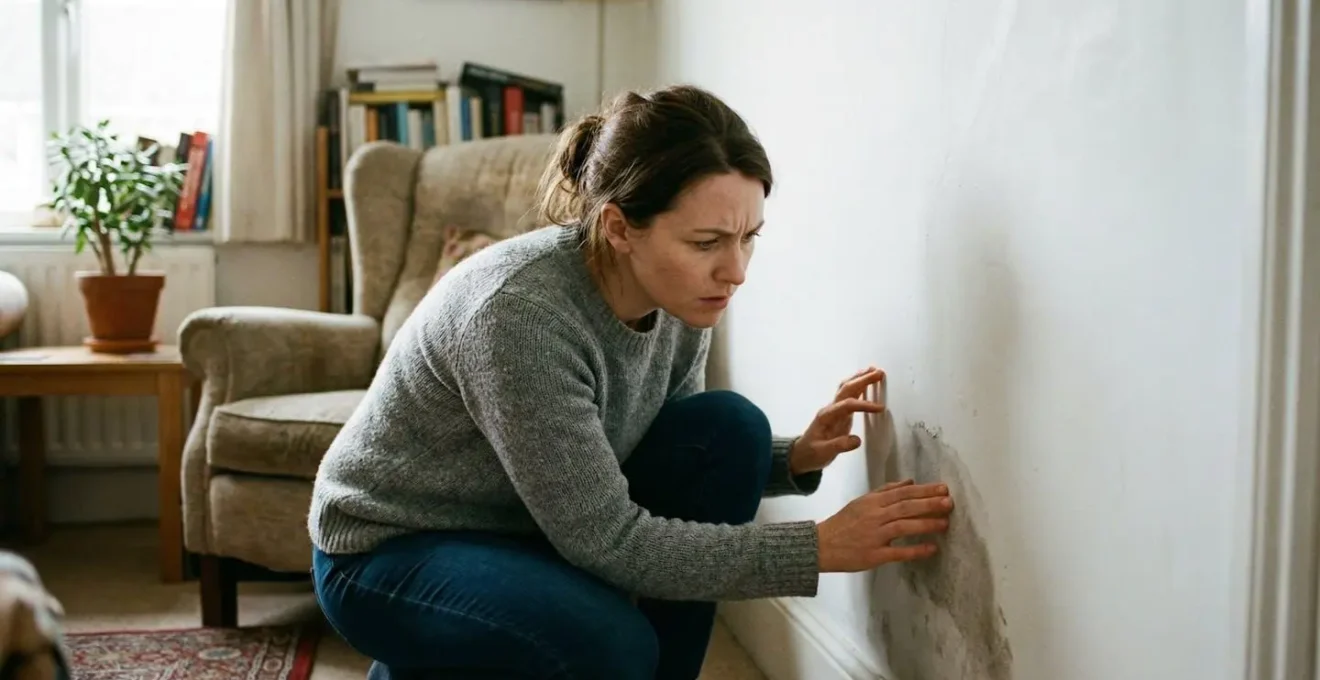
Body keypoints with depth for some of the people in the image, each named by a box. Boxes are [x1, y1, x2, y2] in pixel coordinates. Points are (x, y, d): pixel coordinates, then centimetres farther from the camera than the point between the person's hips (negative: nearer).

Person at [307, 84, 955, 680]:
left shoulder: (679, 297, -11)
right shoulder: (520, 311, -34)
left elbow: (698, 459, 4)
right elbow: (605, 540, -31)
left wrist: (794, 458, -16)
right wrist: (819, 548, -30)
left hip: (540, 528, 7)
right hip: (387, 553, -7)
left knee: (727, 427, -13)